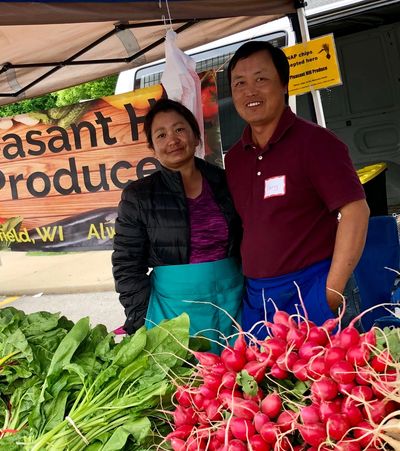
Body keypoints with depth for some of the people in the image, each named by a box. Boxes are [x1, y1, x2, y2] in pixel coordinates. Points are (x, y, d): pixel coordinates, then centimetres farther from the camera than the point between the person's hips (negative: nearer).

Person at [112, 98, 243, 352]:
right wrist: (145, 325, -5)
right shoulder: (138, 196, -3)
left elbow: (248, 243, 12)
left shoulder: (224, 182, 4)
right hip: (176, 307, -2)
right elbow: (127, 267, -1)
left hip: (233, 301, 2)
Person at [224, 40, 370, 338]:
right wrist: (247, 287, 8)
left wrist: (331, 294, -16)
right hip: (256, 300, 6)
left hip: (312, 291, -5)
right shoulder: (234, 158, 9)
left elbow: (355, 212, -13)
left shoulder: (315, 141, -8)